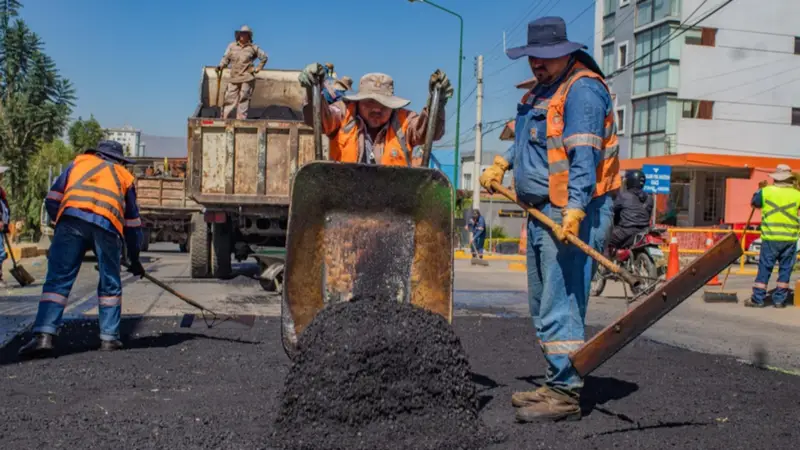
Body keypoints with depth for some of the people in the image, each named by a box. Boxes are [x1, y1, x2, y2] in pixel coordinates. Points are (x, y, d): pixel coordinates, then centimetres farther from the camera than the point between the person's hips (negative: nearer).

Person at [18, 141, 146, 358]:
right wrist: (134, 259, 42)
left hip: (71, 218, 0)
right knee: (110, 284, 15)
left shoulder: (79, 161, 32)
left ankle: (44, 335, -9)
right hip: (108, 225, 0)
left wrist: (62, 225, 34)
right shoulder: (124, 175, 33)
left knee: (58, 279, 2)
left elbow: (52, 199, 20)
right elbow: (133, 222, 35)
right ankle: (109, 337, 14)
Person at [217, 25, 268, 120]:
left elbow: (264, 58, 14)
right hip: (234, 78, 2)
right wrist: (220, 66, -8)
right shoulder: (232, 46, 11)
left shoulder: (253, 48, 6)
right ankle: (224, 118, -1)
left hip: (247, 79, -2)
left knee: (243, 100, -4)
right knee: (229, 99, -2)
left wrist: (258, 69, 6)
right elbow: (226, 58, 10)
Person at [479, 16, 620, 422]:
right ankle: (556, 385, 25)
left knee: (560, 306, -11)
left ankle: (566, 395, -3)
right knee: (543, 305, 15)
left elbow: (584, 156, -21)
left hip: (572, 214, -10)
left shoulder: (582, 89, -10)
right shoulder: (542, 91, 21)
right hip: (542, 214, 11)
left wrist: (575, 210, -29)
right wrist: (503, 162, 24)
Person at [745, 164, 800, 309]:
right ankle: (779, 300, 12)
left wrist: (760, 189, 30)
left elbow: (754, 203, 14)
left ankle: (758, 299, 3)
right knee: (785, 269, 9)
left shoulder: (766, 191, -2)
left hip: (770, 238, -1)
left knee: (764, 268, 3)